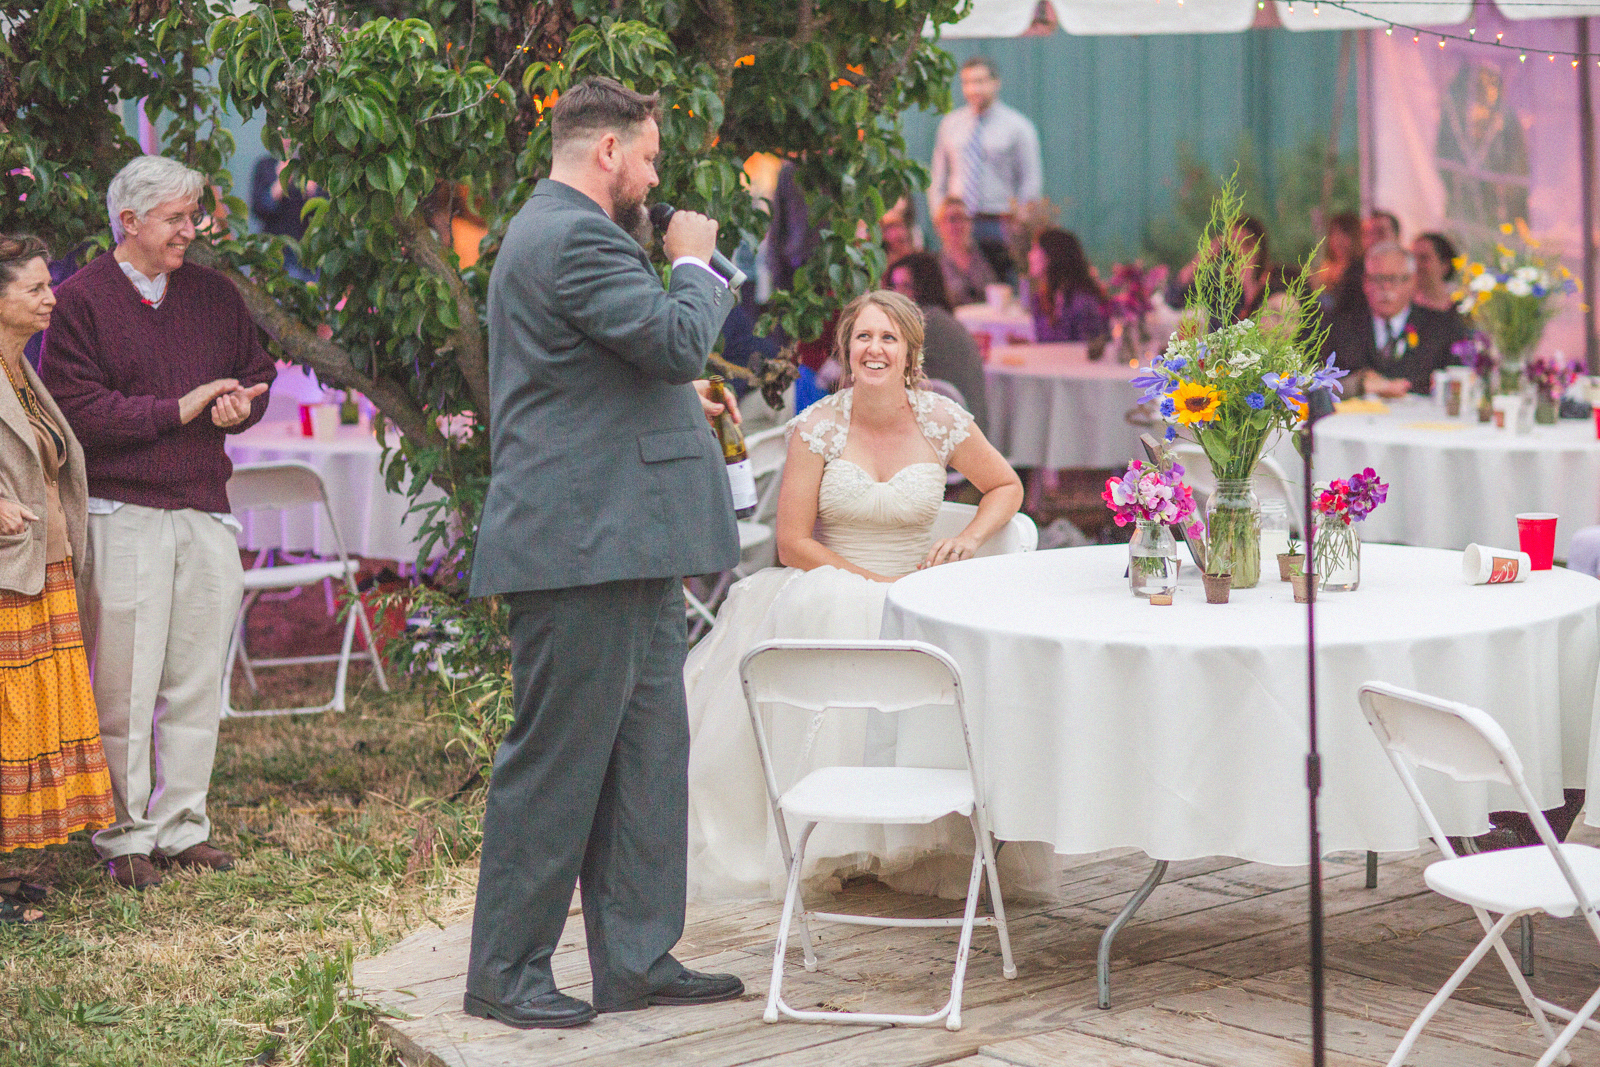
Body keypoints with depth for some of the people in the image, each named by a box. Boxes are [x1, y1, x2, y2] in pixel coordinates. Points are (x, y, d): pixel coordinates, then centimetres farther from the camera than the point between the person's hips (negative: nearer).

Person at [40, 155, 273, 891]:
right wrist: (182, 408, -13)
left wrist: (238, 405, -1)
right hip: (122, 516, -5)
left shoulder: (214, 294, 13)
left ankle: (182, 826, 18)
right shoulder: (81, 300, -3)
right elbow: (77, 411, -11)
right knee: (124, 685, -2)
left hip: (205, 512, 5)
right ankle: (125, 838, 8)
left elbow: (256, 372, 22)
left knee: (196, 680, 8)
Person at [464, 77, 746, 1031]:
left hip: (622, 550, 11)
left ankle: (637, 960, 19)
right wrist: (696, 263, -5)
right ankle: (504, 972, 7)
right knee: (558, 761, -3)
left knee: (647, 755, 12)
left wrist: (680, 399, 21)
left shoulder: (563, 231, 22)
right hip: (584, 549, -11)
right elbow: (679, 340, -22)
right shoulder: (572, 239, -15)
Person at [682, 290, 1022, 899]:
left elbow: (1007, 488, 17)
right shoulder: (817, 427, -2)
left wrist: (969, 539, -3)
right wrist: (872, 580, -14)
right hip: (829, 588, -1)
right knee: (814, 608, -37)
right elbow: (792, 544, -4)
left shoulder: (940, 421, 2)